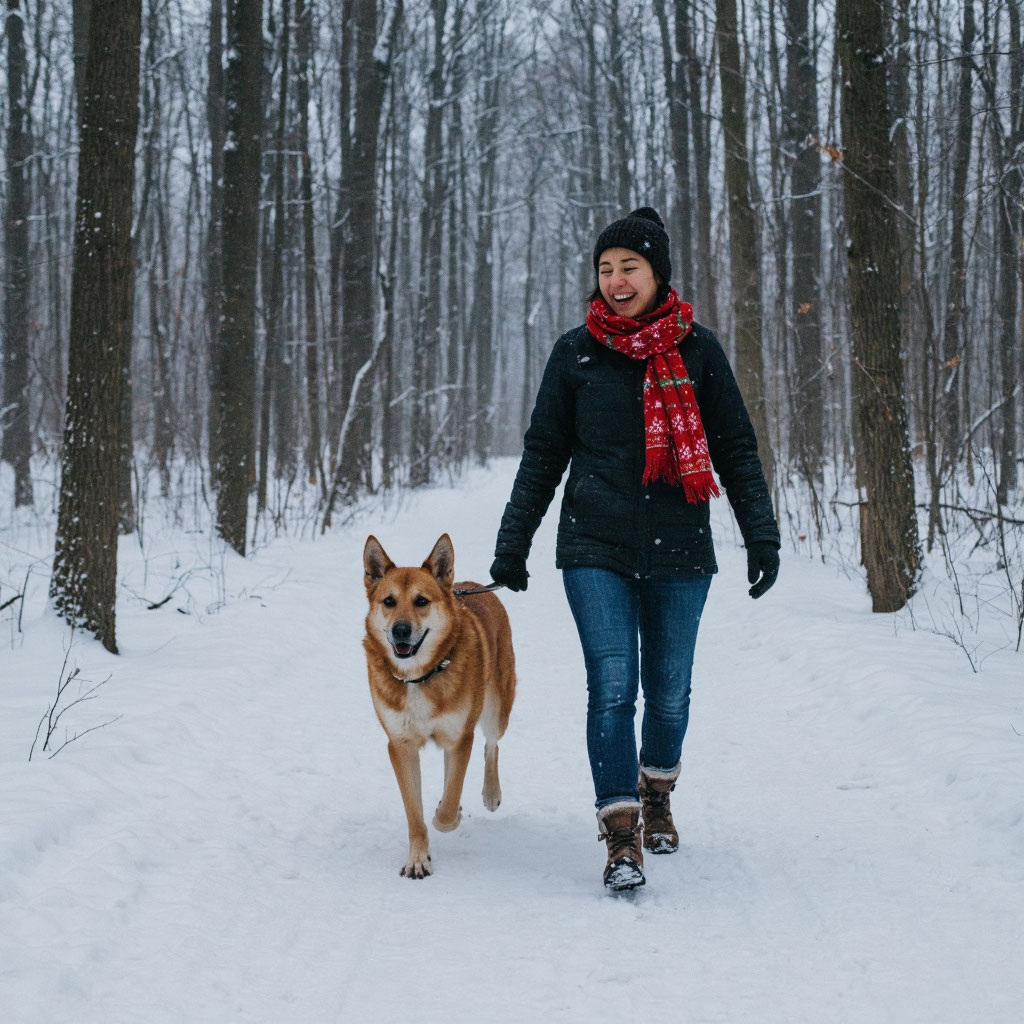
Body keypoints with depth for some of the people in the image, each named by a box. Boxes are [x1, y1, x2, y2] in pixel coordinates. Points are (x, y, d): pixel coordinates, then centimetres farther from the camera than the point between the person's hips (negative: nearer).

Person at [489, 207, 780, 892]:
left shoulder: (696, 349, 3)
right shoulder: (576, 352, 4)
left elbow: (736, 449, 7)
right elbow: (543, 453, 9)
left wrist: (762, 534, 0)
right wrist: (512, 544, 7)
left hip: (680, 551, 1)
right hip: (597, 550, -1)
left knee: (669, 691, 10)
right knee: (612, 688, -11)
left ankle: (656, 795, 36)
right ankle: (622, 838, -9)